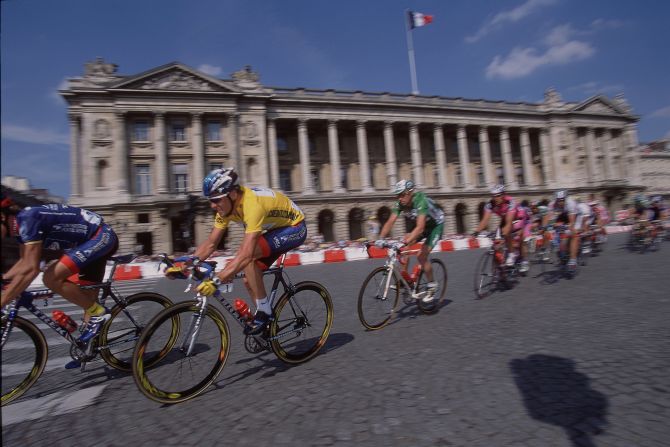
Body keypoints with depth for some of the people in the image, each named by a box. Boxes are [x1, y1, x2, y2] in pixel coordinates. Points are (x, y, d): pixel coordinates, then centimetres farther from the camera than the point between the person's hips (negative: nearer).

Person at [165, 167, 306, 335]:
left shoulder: (252, 205, -35)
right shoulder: (226, 205, -9)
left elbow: (245, 254, -42)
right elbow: (210, 244, -4)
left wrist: (215, 281, -46)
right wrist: (183, 266, -13)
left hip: (295, 227, -8)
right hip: (276, 228, 8)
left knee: (248, 255, -27)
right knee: (249, 278, 1)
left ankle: (264, 311, -12)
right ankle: (265, 314, 23)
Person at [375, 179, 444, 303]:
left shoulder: (421, 201, -36)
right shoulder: (400, 204, -18)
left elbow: (420, 227, -46)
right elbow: (390, 222, -23)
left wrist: (406, 241, -58)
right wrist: (380, 239, -38)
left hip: (436, 225, -6)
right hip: (422, 225, 6)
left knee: (421, 255, -19)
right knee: (404, 246, -14)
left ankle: (432, 285, 3)